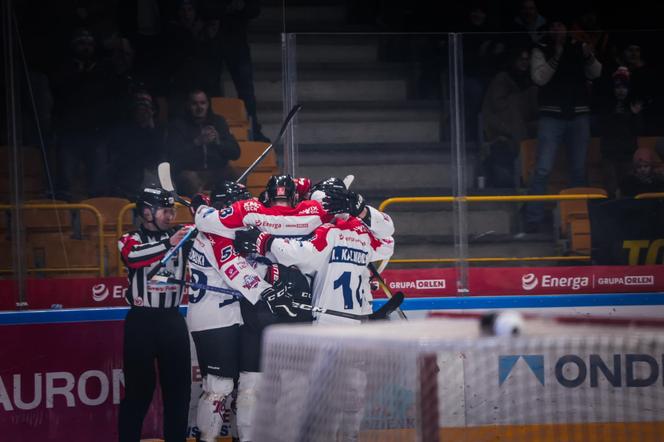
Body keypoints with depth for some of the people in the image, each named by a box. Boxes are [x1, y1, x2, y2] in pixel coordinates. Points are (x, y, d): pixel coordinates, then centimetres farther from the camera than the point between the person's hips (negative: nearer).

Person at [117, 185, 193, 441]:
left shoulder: (179, 236, 12)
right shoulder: (131, 239, 0)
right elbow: (133, 256, -21)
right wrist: (168, 243, -32)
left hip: (172, 320, 4)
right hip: (141, 321, -4)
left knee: (178, 386, 6)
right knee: (139, 387, -4)